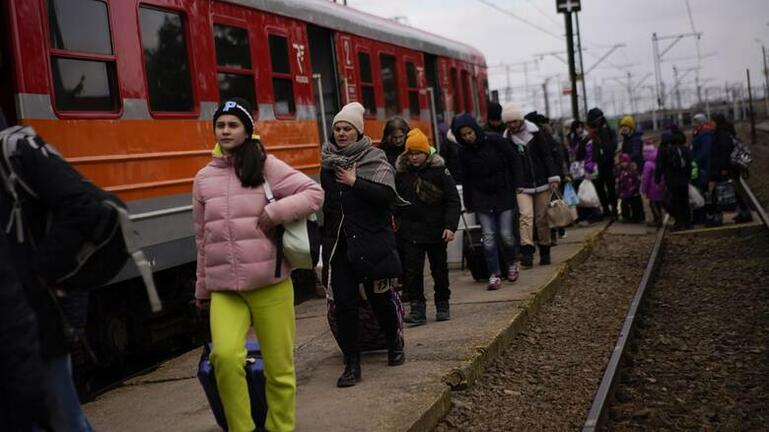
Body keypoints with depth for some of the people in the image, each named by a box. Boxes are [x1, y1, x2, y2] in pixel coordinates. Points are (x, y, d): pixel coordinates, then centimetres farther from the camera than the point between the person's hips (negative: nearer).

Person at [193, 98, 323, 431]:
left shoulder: (266, 166, 0)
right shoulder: (204, 178, 11)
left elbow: (314, 193, -4)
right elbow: (202, 237, 17)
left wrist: (275, 212, -17)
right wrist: (202, 287, 20)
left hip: (269, 283, -2)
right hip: (224, 289, 2)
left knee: (279, 369, 2)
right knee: (225, 355, -20)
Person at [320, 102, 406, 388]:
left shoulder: (375, 159, -4)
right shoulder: (328, 163, 9)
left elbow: (387, 195, -18)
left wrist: (354, 182, -17)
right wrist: (322, 240, 14)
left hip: (371, 242, -3)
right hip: (337, 243, 3)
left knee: (380, 297, 7)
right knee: (343, 302, -1)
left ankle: (395, 343, 33)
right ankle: (352, 363, 6)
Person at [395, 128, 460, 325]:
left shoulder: (439, 170, -7)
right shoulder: (401, 172, 0)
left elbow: (453, 200, -6)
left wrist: (450, 226, -14)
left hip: (436, 230, -1)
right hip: (410, 231, 1)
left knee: (439, 269, 12)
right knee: (412, 270, -6)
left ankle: (442, 305, 26)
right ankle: (417, 309, -2)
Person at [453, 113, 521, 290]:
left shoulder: (494, 141, -9)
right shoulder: (464, 152, 0)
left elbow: (514, 160, 0)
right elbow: (466, 179, 10)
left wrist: (516, 186, -3)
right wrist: (468, 203, 12)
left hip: (504, 194, -2)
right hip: (481, 198, 2)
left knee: (506, 234, -5)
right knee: (488, 237, -6)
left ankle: (511, 263, 23)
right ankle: (494, 274, 0)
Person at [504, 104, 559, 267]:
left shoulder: (535, 133, 0)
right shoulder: (506, 139, 1)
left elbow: (547, 156, 0)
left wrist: (553, 178, -7)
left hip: (542, 183, 0)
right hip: (522, 186, 0)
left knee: (542, 218, 6)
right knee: (526, 216, -16)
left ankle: (545, 252, 18)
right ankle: (527, 251, -22)